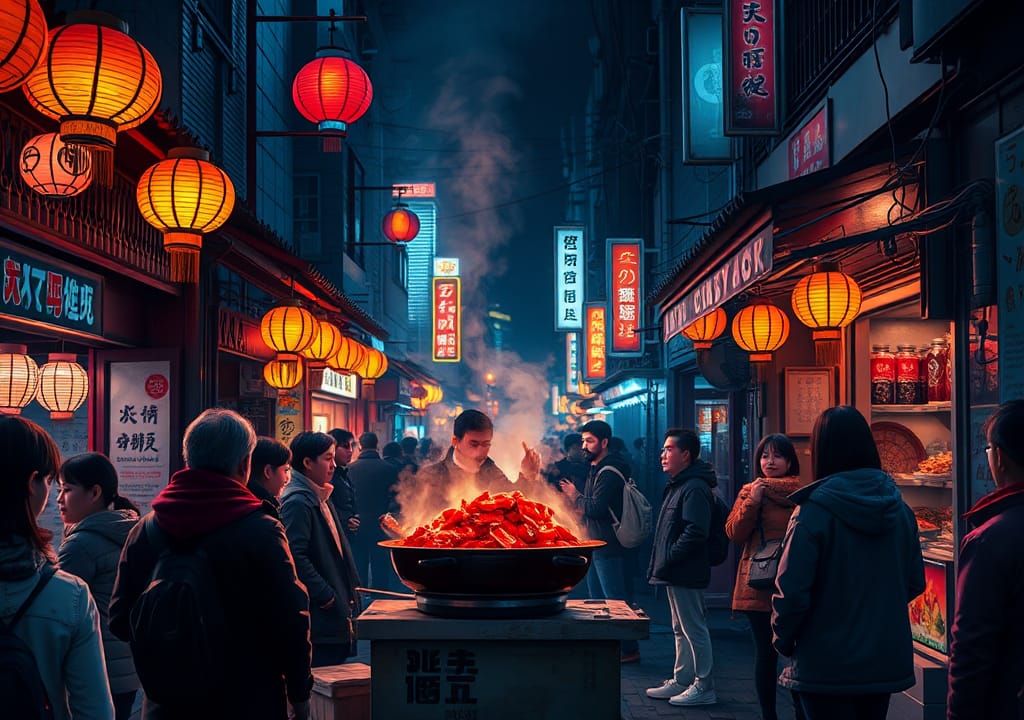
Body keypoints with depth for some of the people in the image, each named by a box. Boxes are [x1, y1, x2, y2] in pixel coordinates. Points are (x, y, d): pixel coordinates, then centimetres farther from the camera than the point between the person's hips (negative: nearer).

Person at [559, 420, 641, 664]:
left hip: (608, 547, -11)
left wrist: (575, 497, -7)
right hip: (596, 544, 11)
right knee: (597, 599, 15)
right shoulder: (596, 469, 17)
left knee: (615, 599, -7)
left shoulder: (609, 472, -16)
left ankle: (629, 649, -3)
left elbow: (596, 507, -24)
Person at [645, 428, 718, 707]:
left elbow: (695, 533, -25)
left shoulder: (695, 488, -16)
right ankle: (681, 681, 25)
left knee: (694, 629, -4)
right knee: (680, 629, 16)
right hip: (675, 573, 11)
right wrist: (662, 563, 14)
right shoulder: (677, 485, 17)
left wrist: (667, 559, -20)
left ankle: (704, 687, 3)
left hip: (686, 573, -11)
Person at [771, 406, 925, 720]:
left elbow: (792, 591, -18)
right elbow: (915, 583, 8)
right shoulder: (899, 508, 0)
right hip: (887, 659, 5)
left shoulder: (813, 511, -16)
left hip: (827, 667, -5)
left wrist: (784, 640, -1)